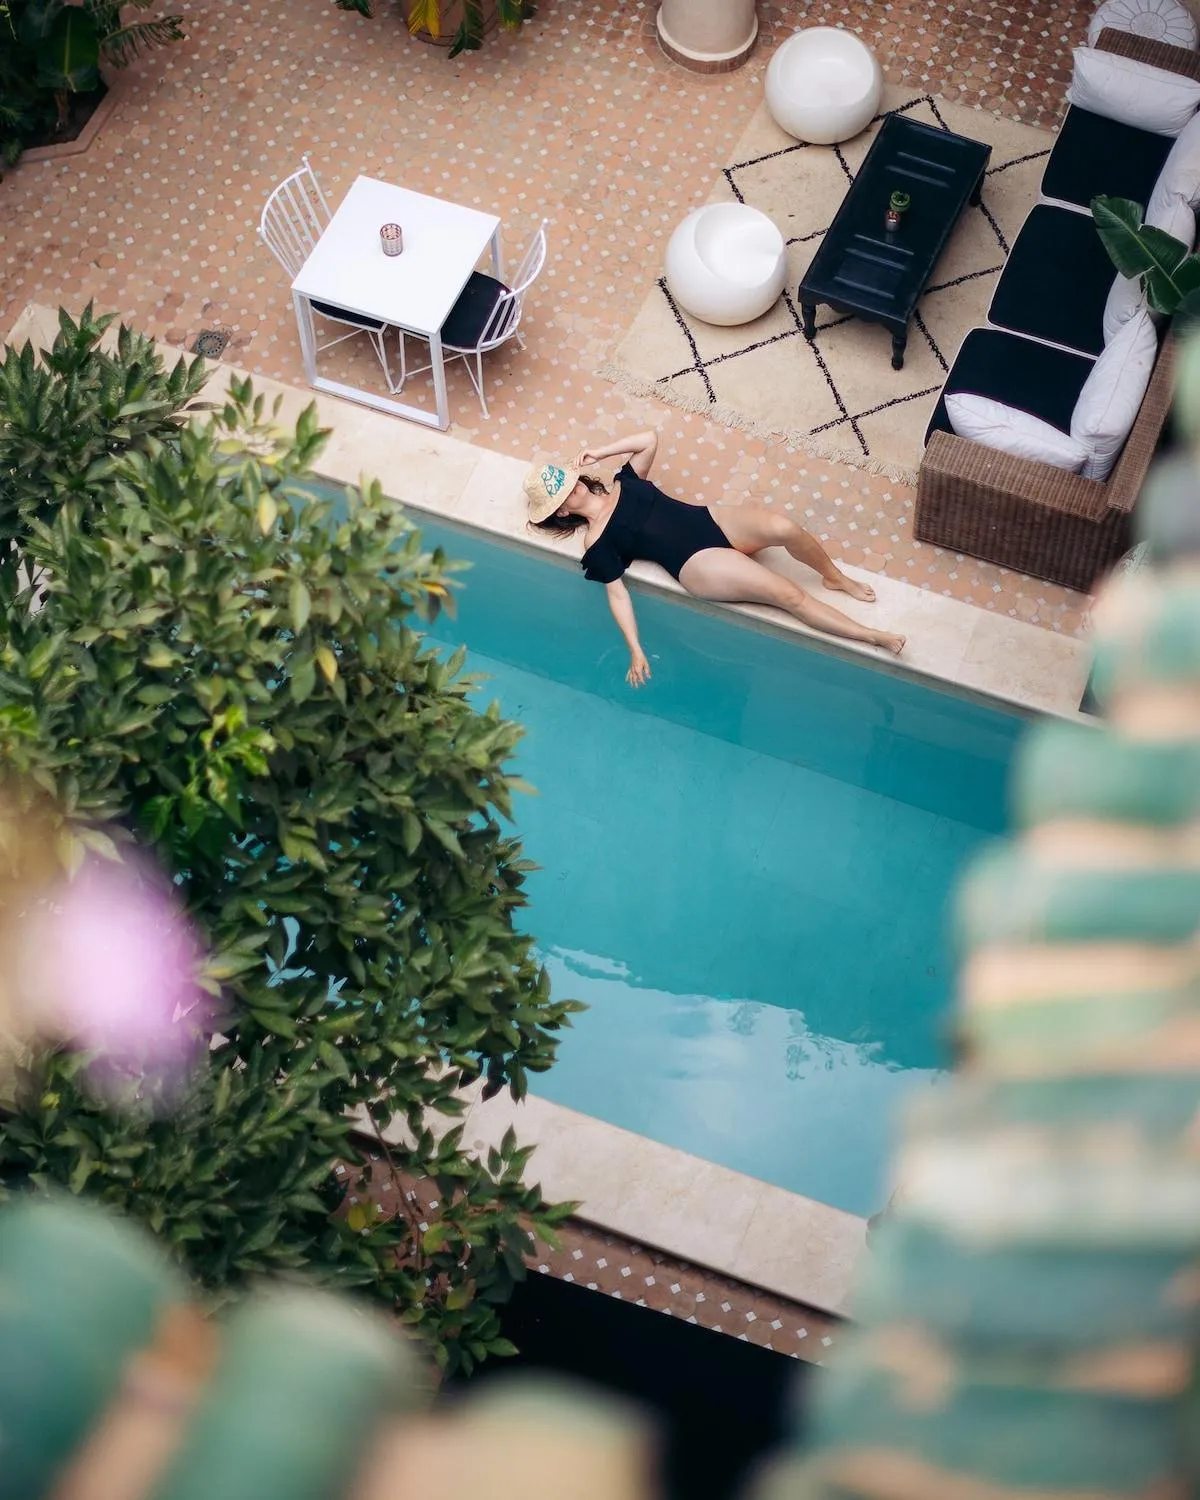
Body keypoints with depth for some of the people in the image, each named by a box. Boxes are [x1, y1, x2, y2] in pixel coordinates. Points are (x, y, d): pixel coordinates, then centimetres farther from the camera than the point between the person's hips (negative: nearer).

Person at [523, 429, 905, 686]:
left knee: (784, 527, -22)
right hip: (697, 563, -6)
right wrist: (635, 650, -13)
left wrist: (600, 453, 11)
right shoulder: (597, 544, -1)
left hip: (712, 521, 6)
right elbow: (617, 593, -5)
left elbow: (649, 440, 18)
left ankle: (834, 576, 5)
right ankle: (871, 636, -11)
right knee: (789, 594, -18)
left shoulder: (623, 485, 16)